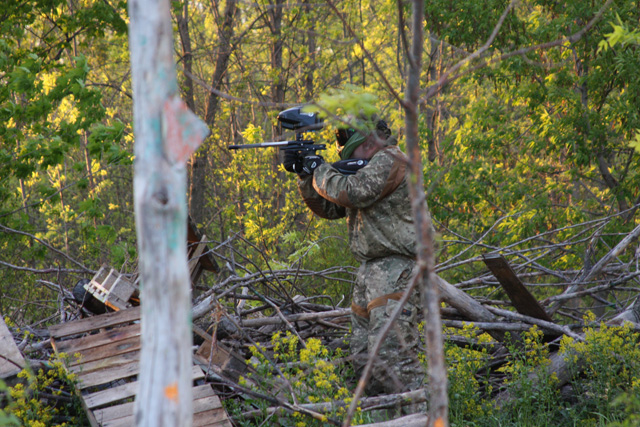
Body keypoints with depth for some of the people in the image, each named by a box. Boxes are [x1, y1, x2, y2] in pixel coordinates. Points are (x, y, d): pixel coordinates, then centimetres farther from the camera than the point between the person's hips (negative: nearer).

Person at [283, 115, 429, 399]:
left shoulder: (389, 160, -9)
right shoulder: (367, 165, 22)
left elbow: (352, 193, -21)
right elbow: (329, 208, 21)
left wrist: (320, 170, -5)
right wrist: (305, 174, 9)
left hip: (395, 268, -11)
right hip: (370, 270, 11)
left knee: (392, 355, -18)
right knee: (364, 359, 10)